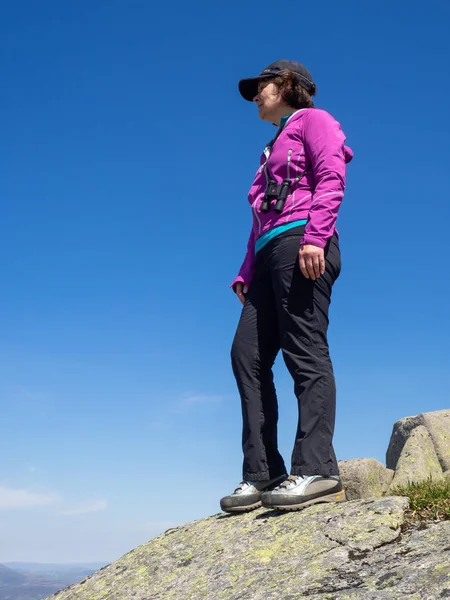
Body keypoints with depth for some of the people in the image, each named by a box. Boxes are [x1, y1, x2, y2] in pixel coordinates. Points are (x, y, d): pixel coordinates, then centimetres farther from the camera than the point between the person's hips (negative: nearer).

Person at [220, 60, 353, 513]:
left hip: (299, 241, -8)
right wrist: (245, 273, 19)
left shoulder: (312, 119, 11)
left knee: (304, 349, -18)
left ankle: (316, 470, -22)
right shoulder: (274, 148, 34)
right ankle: (262, 474, -5)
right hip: (270, 254, 8)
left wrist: (314, 236, -21)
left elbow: (332, 178, -7)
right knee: (247, 354, -4)